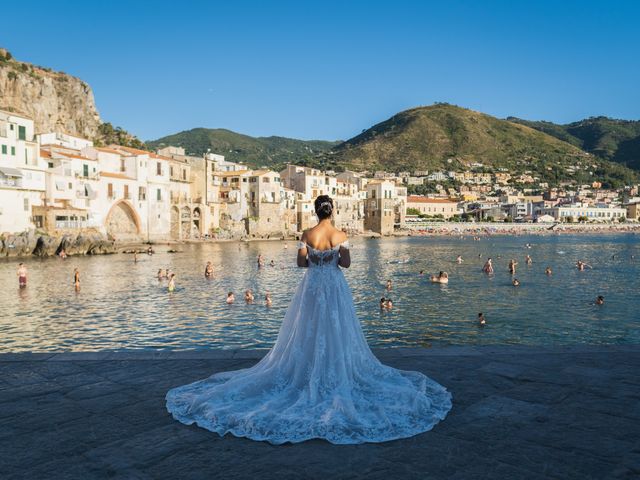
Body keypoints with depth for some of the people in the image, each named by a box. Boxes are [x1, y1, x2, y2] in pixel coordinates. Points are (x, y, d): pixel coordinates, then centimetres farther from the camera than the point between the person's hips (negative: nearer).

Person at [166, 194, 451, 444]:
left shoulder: (307, 235, -7)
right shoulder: (340, 236, -9)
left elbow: (301, 262, -5)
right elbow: (346, 263, -9)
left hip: (311, 287, 1)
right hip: (335, 287, -1)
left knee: (309, 333, 11)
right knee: (336, 332, 9)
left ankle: (308, 375, 17)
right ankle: (336, 376, 15)